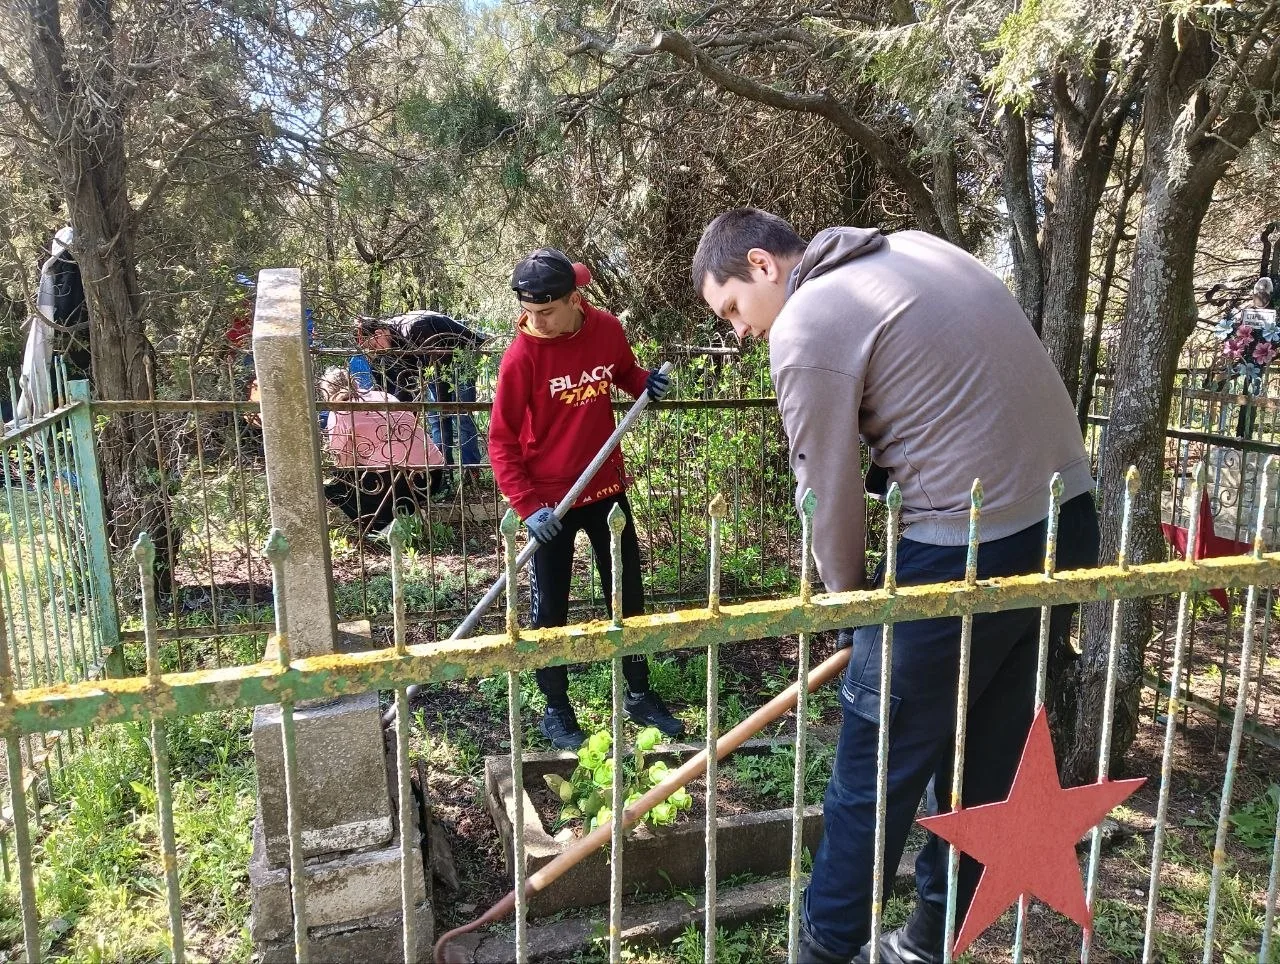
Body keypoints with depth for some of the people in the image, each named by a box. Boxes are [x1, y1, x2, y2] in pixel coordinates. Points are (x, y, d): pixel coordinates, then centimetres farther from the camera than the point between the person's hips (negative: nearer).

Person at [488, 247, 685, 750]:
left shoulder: (608, 329, -6)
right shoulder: (522, 355, -17)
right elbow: (501, 440, -14)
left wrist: (646, 383, -6)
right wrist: (527, 506, -22)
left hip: (607, 487, 4)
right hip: (549, 500, -4)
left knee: (628, 595, 14)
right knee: (550, 609, 7)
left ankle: (639, 694, 32)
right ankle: (556, 709, 26)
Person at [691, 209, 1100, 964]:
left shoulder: (806, 328, -10)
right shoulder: (918, 248, 15)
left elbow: (830, 495, -7)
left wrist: (850, 600, 10)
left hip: (969, 550, -9)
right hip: (1067, 516, 9)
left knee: (876, 767, 8)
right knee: (986, 759, 20)